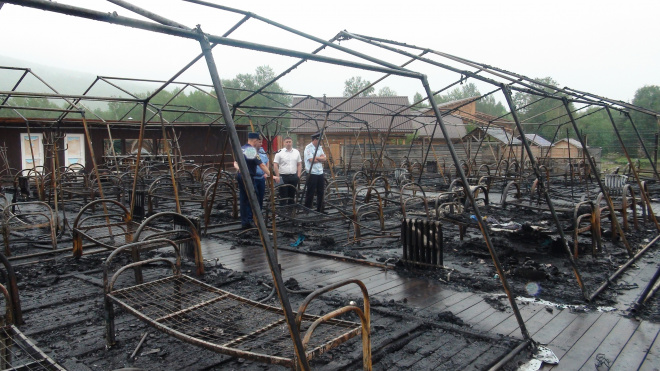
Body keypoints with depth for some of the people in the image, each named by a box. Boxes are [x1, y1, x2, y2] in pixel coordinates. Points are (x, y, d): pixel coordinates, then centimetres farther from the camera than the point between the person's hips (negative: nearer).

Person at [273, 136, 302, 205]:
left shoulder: (296, 152, 6)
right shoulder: (279, 152, -5)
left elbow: (299, 164, 10)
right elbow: (275, 165, -6)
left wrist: (298, 176, 2)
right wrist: (278, 176, -11)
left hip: (293, 177, 4)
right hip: (283, 177, -4)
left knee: (292, 195, 13)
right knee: (283, 196, 1)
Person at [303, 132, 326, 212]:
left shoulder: (319, 147, 13)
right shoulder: (308, 148, -10)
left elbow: (324, 159, 4)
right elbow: (312, 160, -19)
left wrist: (316, 157, -11)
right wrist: (320, 158, -3)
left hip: (320, 173, 7)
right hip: (312, 174, -7)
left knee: (320, 193, 12)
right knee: (310, 193, -2)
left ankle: (320, 210, 22)